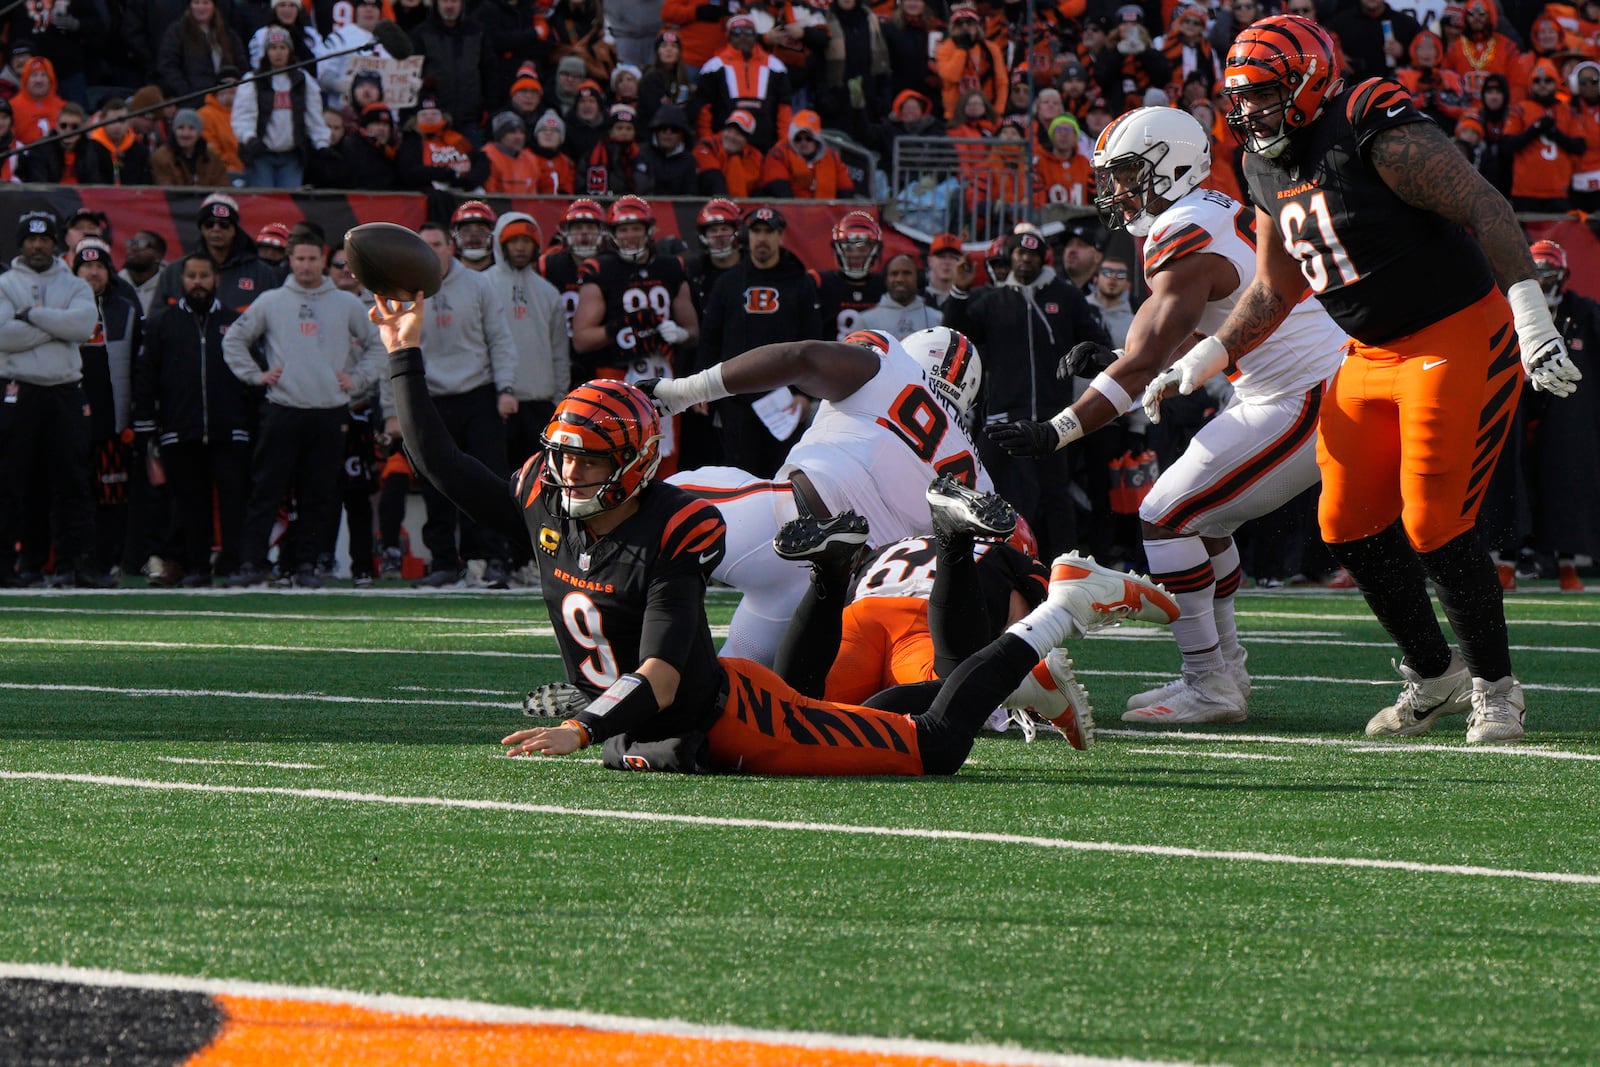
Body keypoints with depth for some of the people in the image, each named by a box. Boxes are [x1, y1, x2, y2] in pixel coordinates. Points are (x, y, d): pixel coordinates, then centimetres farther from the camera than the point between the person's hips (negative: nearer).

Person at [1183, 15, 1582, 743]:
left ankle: (1494, 685, 7)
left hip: (1459, 341, -9)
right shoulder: (1270, 172, 8)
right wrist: (1211, 355, 12)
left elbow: (1485, 210, -23)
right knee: (1350, 527, 6)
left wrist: (1530, 312, -30)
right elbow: (1274, 290, 21)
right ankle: (1433, 675, 23)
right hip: (1373, 356, 9)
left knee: (1433, 528, -12)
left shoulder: (1376, 135, -19)